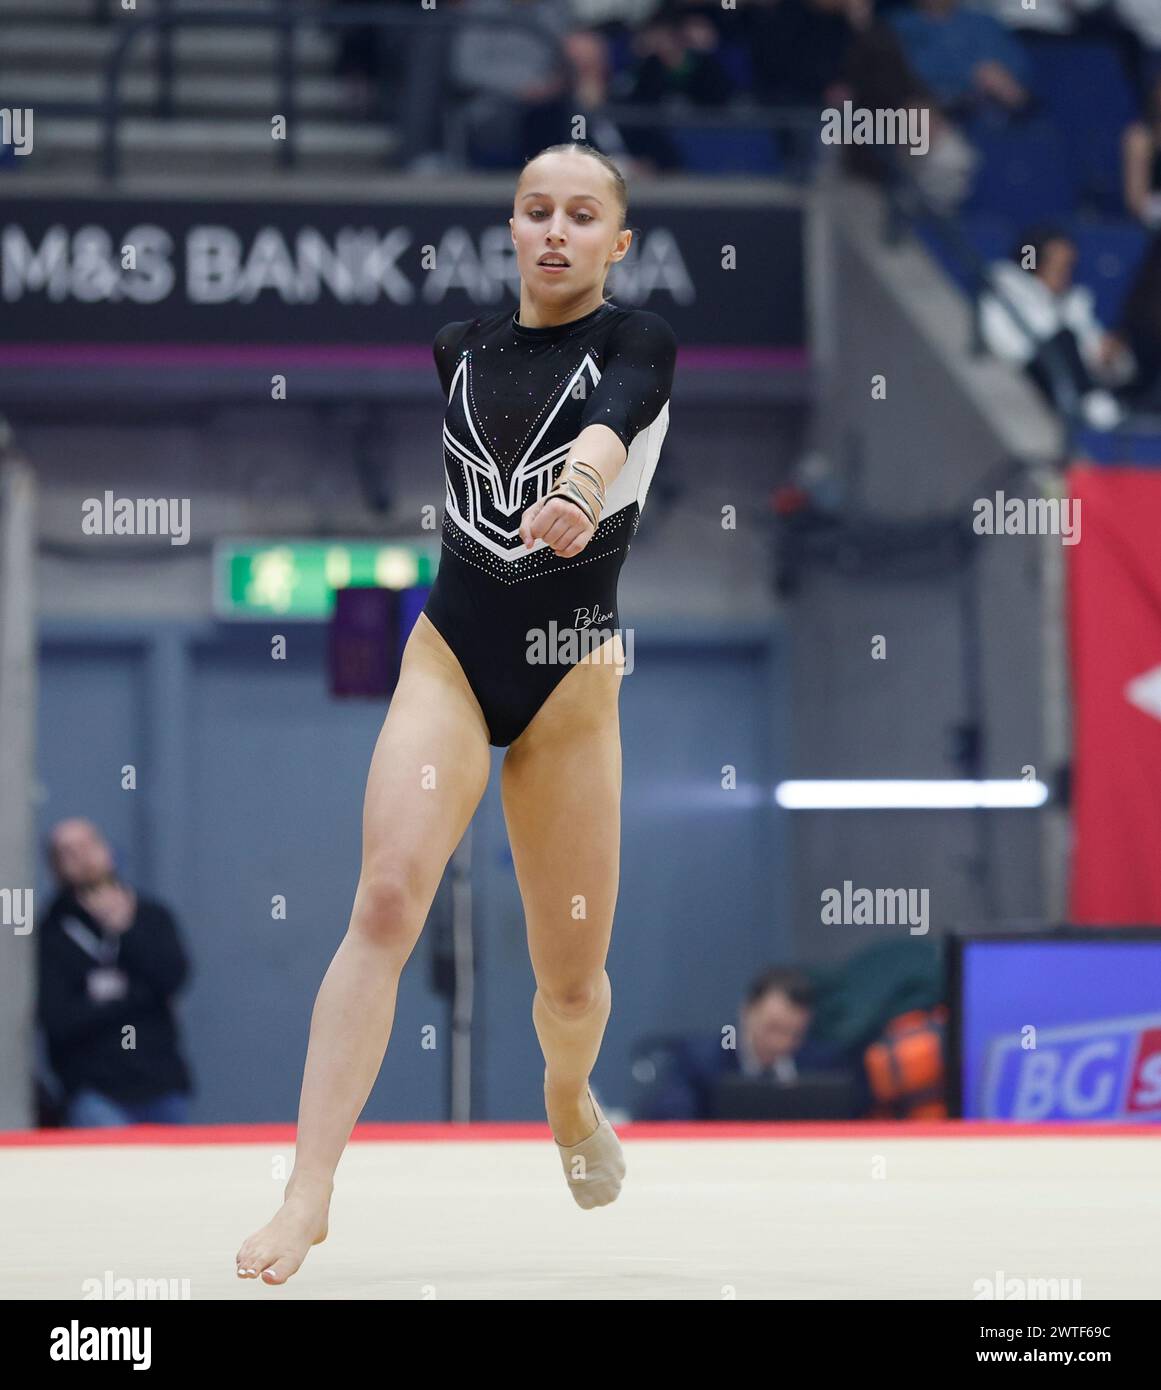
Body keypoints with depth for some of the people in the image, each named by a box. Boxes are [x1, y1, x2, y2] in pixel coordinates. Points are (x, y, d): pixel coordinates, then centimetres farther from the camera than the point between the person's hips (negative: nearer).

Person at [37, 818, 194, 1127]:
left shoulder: (151, 916, 11)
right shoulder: (52, 935, -1)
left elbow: (173, 977, -5)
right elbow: (56, 1018, -11)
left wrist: (125, 930, -9)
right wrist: (135, 995, -7)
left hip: (163, 1087, 4)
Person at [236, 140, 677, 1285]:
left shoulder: (635, 341, -5)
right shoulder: (460, 348, 5)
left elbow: (618, 417, -30)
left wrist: (584, 483, -50)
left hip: (570, 682, -1)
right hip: (449, 657, 1)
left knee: (572, 977, 5)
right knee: (388, 898, -22)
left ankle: (570, 1101, 42)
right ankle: (309, 1192, -26)